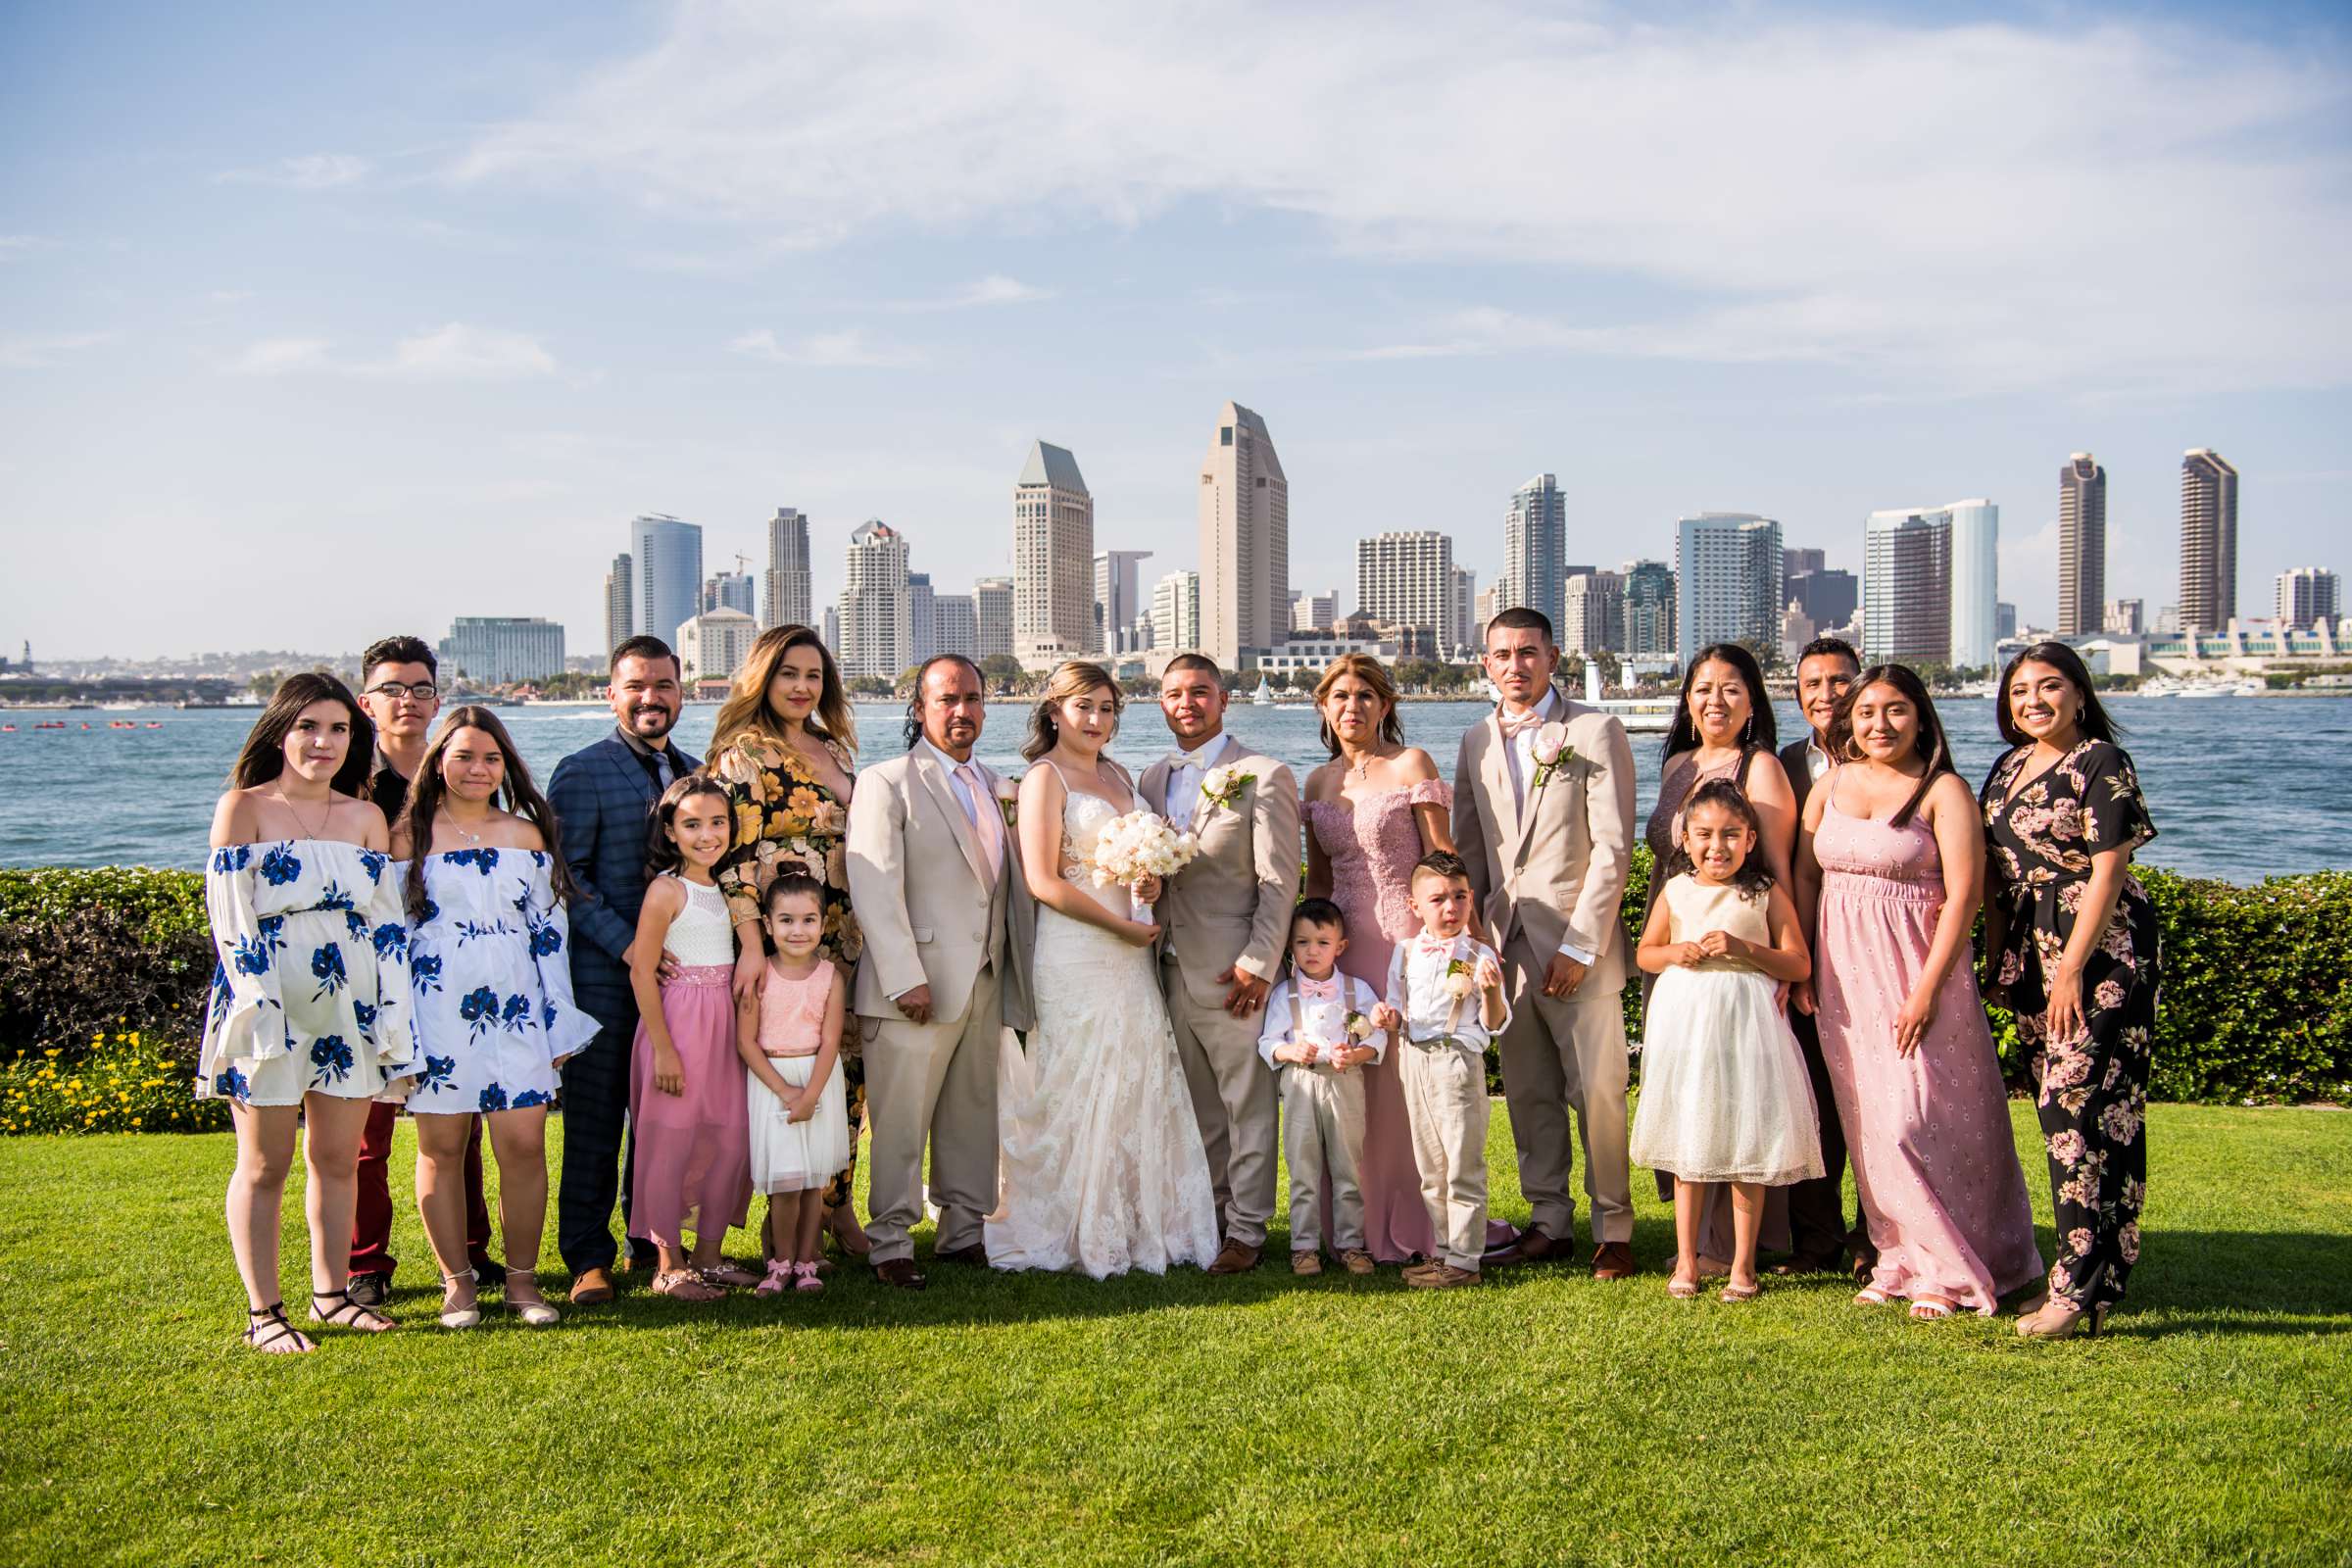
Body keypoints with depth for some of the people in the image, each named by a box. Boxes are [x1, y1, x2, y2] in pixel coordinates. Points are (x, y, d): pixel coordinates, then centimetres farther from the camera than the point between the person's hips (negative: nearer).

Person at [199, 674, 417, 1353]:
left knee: (339, 1158, 10)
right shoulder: (243, 807, -3)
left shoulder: (364, 816, 9)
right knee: (265, 1164, 4)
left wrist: (394, 1026, 3)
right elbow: (230, 917, -8)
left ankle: (332, 1294, 23)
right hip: (268, 1009, -4)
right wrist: (261, 1010, -15)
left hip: (349, 1010, 4)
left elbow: (386, 922, 8)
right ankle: (263, 1313, 13)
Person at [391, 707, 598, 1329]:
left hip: (515, 1012, 2)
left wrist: (560, 1023, 8)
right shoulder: (410, 834, 3)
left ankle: (522, 1278, 10)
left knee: (524, 1144, -3)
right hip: (437, 1014, -1)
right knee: (442, 1148, 3)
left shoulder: (527, 834, 10)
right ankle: (457, 1283, 15)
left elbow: (551, 931, 11)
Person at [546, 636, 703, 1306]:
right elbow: (564, 876, -9)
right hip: (602, 976, -5)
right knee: (595, 1117, 1)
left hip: (678, 972, 5)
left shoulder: (696, 772, 13)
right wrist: (625, 944, -17)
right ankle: (589, 1257, 12)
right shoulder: (582, 772, -4)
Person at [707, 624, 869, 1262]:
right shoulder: (744, 754, -7)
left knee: (849, 1068, 9)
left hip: (847, 938, 7)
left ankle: (839, 1208, 21)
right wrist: (751, 947, -21)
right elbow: (736, 855, -14)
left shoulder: (837, 748, 15)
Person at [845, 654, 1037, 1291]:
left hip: (984, 986, 6)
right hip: (916, 989, -6)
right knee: (900, 1124, -1)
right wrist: (905, 978, -18)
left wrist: (1015, 977, 13)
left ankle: (964, 1233, 24)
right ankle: (890, 1246, 11)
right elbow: (874, 888, -12)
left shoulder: (995, 786, 17)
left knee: (973, 1115, 12)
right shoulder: (886, 782, -4)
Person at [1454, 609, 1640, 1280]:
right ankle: (1550, 1223, 21)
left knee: (1597, 1093, -2)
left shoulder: (1596, 732, -3)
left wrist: (1580, 946, -12)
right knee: (1529, 1095, 9)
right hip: (1506, 947, 5)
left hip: (1578, 946, -5)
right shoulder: (1475, 742, 12)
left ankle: (1614, 1229, 12)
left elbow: (1613, 851, -7)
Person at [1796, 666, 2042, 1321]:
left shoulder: (1944, 791, -6)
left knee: (1915, 1116, -7)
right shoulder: (1831, 785, 9)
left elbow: (1963, 893, -11)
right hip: (1844, 973, 5)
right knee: (1867, 1119, 8)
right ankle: (1901, 1258, 18)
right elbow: (1804, 878, 11)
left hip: (1915, 970, -5)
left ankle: (1951, 1270, 6)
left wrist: (1928, 987, -16)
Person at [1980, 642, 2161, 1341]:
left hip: (2100, 949, -8)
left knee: (2082, 1106, -11)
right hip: (2032, 953, 8)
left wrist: (2072, 967, -17)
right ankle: (2081, 1269, 15)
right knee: (2056, 1107, 8)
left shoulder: (2102, 763, -7)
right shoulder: (2009, 768, 16)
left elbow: (2107, 871, -13)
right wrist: (1996, 962, 15)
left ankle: (2083, 1289, -9)